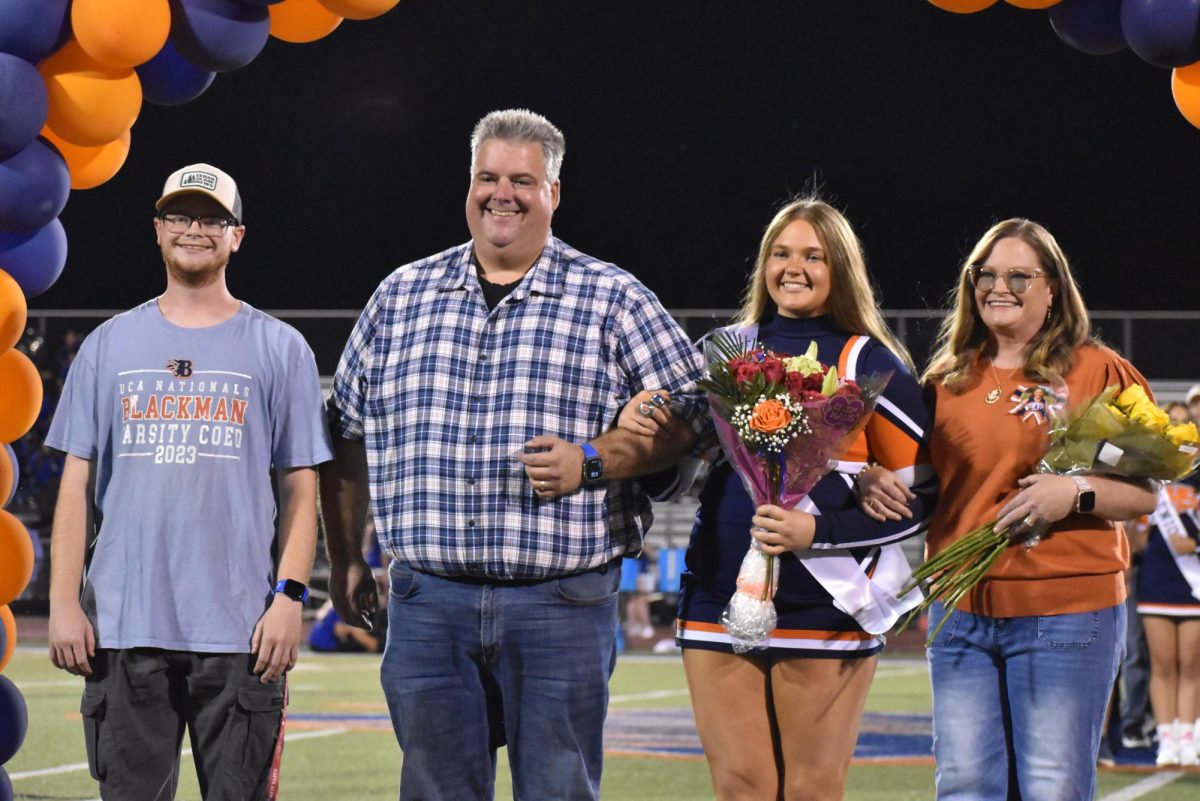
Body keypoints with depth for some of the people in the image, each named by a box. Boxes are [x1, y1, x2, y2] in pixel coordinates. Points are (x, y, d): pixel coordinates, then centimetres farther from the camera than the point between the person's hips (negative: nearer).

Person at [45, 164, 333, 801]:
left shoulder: (280, 349, 8)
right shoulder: (109, 345, 13)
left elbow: (300, 486, 5)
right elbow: (77, 481, 10)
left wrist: (289, 596, -7)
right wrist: (63, 602, 1)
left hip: (239, 631, -2)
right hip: (122, 627, 2)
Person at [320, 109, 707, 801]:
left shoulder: (612, 299, 3)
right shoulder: (403, 295, 12)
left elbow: (688, 413, 1)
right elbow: (349, 436, 19)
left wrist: (592, 461, -13)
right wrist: (345, 561, 17)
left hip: (561, 605, -3)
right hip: (428, 602, 3)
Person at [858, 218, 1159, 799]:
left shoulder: (1097, 370, 1)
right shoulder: (946, 379, 13)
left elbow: (1146, 492, -1)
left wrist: (1076, 493, -18)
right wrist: (875, 484, 0)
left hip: (1065, 611, -4)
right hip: (961, 610, 4)